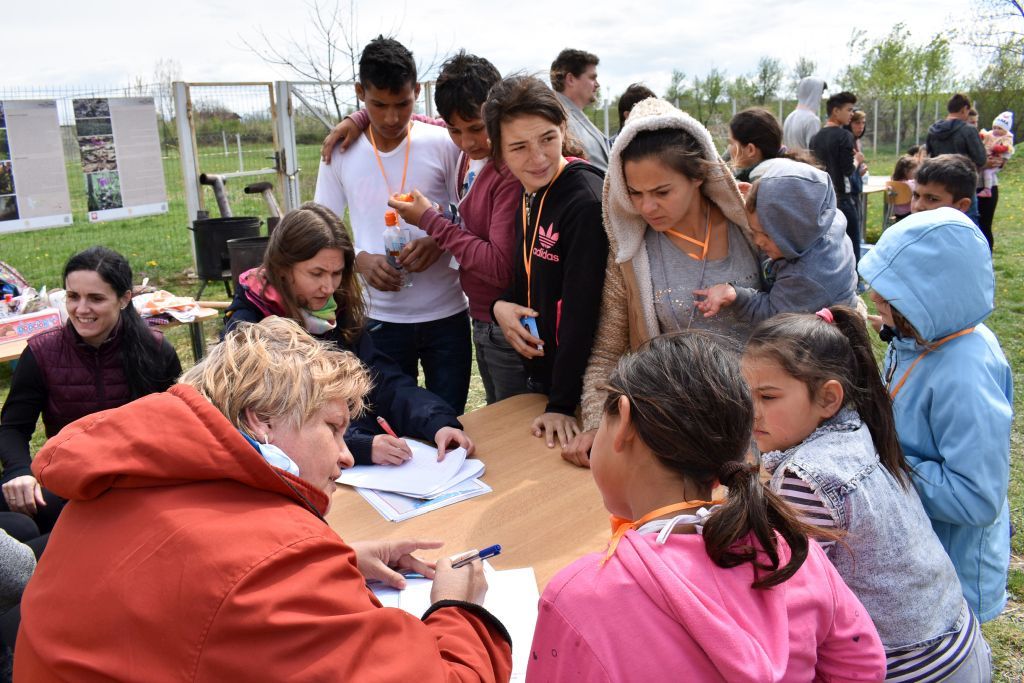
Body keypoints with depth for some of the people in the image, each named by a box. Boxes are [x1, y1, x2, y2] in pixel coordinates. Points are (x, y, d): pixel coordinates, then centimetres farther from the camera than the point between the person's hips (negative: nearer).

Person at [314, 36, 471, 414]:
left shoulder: (443, 144, -4)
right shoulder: (341, 153, 1)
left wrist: (439, 241, -18)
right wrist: (360, 260, -14)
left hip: (447, 314, 0)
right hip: (379, 318, 1)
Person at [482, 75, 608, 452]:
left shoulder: (586, 203, -24)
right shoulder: (527, 196, 2)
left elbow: (580, 311, -23)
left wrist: (561, 404, -21)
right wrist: (500, 305, -7)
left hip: (580, 384, -8)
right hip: (539, 369, 8)